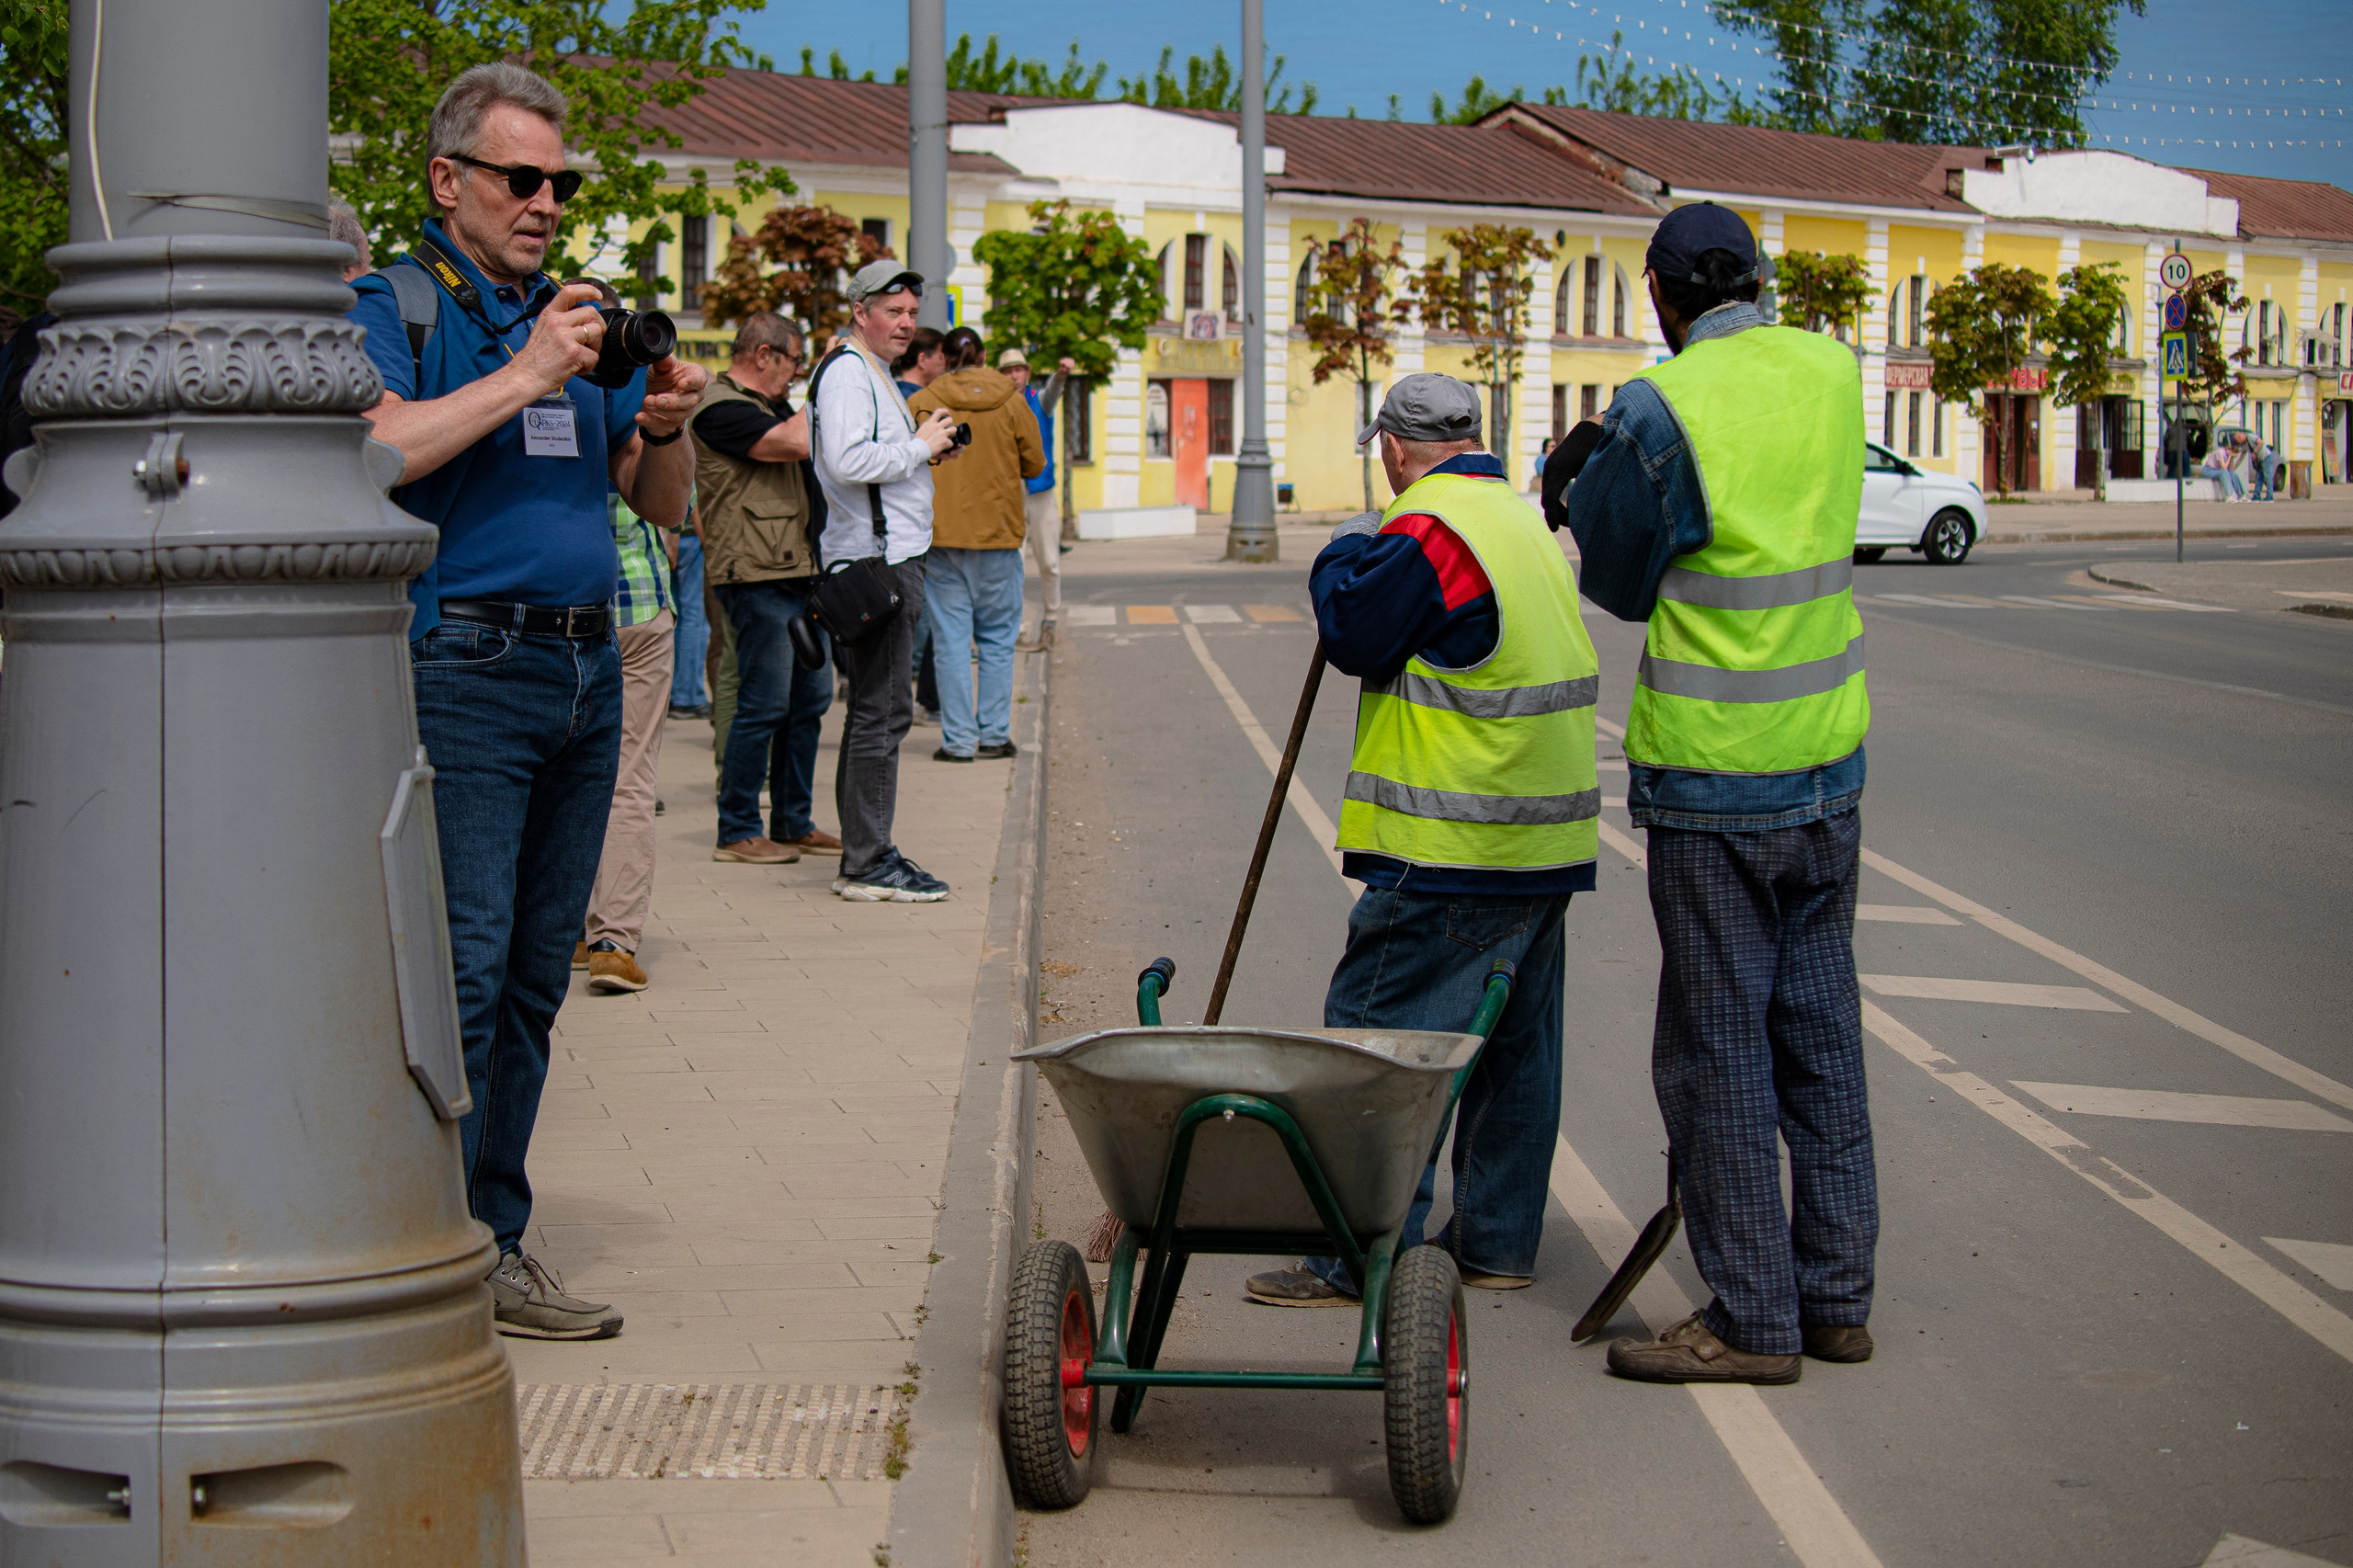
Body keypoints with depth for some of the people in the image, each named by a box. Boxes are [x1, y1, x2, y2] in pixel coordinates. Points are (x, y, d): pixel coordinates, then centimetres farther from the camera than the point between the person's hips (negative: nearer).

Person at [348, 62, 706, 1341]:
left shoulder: (578, 317, 20)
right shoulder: (393, 305, 0)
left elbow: (662, 509, 22)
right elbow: (376, 446, -19)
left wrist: (664, 427, 1)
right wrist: (522, 376, -18)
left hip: (586, 675, 7)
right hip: (462, 670, -7)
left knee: (535, 978, 8)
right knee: (461, 971, -11)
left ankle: (495, 1247, 14)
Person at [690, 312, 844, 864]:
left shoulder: (771, 406, 21)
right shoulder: (721, 407, -11)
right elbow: (798, 442, -23)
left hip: (800, 570, 10)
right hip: (757, 576, -10)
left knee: (810, 698, 12)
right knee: (765, 704, -7)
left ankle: (794, 823, 21)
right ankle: (737, 832, 1)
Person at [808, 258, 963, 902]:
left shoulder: (872, 373, 22)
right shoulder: (846, 372, -11)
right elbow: (848, 461, -24)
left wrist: (926, 448, 12)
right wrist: (920, 446, -14)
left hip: (890, 555, 11)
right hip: (874, 562, -11)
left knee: (875, 708, 13)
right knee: (882, 710, -10)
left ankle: (865, 855, 19)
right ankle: (868, 866, -8)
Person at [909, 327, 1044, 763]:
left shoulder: (920, 404, -3)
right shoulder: (1011, 402, 0)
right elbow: (1034, 464, 6)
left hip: (941, 535, -1)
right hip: (999, 534, 1)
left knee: (951, 640, 3)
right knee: (997, 638, 11)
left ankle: (958, 740, 2)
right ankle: (994, 735, 11)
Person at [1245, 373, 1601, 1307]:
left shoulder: (1426, 529, -13)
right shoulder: (1526, 525, 16)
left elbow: (1355, 636, -12)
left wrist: (1348, 553, 5)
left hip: (1451, 850, -9)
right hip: (1546, 840, 9)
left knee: (1375, 1030, -5)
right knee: (1515, 1045, 13)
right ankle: (1498, 1244, 21)